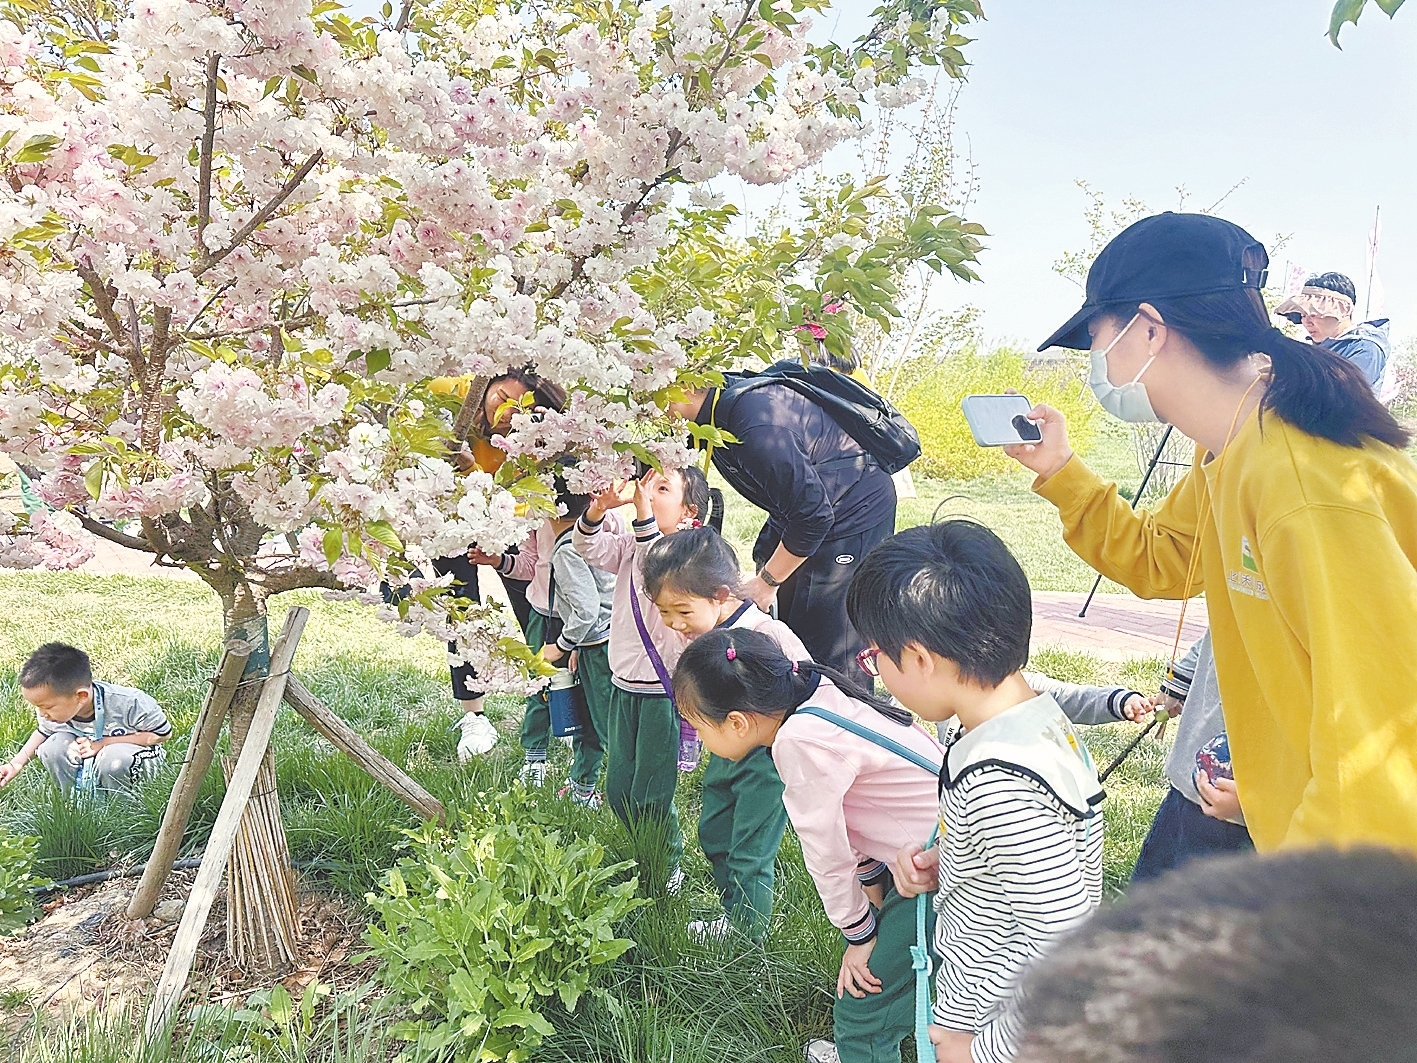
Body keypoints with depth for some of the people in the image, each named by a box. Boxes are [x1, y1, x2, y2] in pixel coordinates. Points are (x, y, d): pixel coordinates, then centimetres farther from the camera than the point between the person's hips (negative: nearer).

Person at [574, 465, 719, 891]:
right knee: (618, 792, 14)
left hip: (664, 691, -7)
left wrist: (644, 513, -40)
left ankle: (668, 870, 26)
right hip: (624, 684, 7)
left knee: (650, 797, 2)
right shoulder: (632, 544, 7)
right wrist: (598, 509, -21)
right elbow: (589, 548, -3)